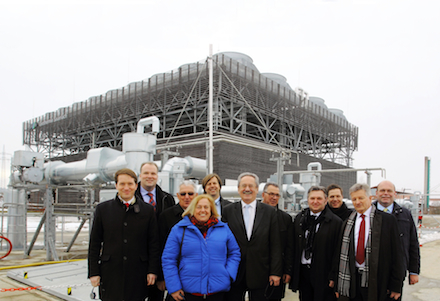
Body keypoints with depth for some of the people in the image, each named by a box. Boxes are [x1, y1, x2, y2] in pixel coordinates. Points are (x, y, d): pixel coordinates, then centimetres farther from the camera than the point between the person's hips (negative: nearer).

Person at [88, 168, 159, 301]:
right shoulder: (103, 209, 5)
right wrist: (93, 272, 2)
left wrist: (152, 270, 1)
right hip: (110, 274, 0)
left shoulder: (148, 210, 4)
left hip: (137, 275, 0)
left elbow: (153, 244, 5)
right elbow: (94, 244, 5)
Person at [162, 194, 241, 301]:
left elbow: (234, 253, 12)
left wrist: (229, 275, -2)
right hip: (190, 291, -1)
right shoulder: (179, 229, -1)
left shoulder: (223, 228, 6)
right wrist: (174, 287, -5)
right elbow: (168, 259, -1)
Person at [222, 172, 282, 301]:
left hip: (260, 275, 0)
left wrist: (275, 272, -3)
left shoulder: (269, 212, 2)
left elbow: (275, 245, 1)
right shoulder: (228, 211, 2)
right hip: (233, 274, 0)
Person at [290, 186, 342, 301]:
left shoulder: (336, 222, -6)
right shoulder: (298, 219, 7)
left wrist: (333, 276, -10)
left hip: (323, 274, -4)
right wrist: (291, 270, 7)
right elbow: (294, 246, 10)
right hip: (302, 272, 4)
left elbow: (337, 252, -7)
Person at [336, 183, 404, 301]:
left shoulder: (388, 220, -3)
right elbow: (342, 254, 9)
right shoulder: (348, 223, 8)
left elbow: (397, 255, -3)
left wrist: (396, 286, -5)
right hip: (352, 280, 3)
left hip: (377, 281, -3)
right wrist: (338, 286, 7)